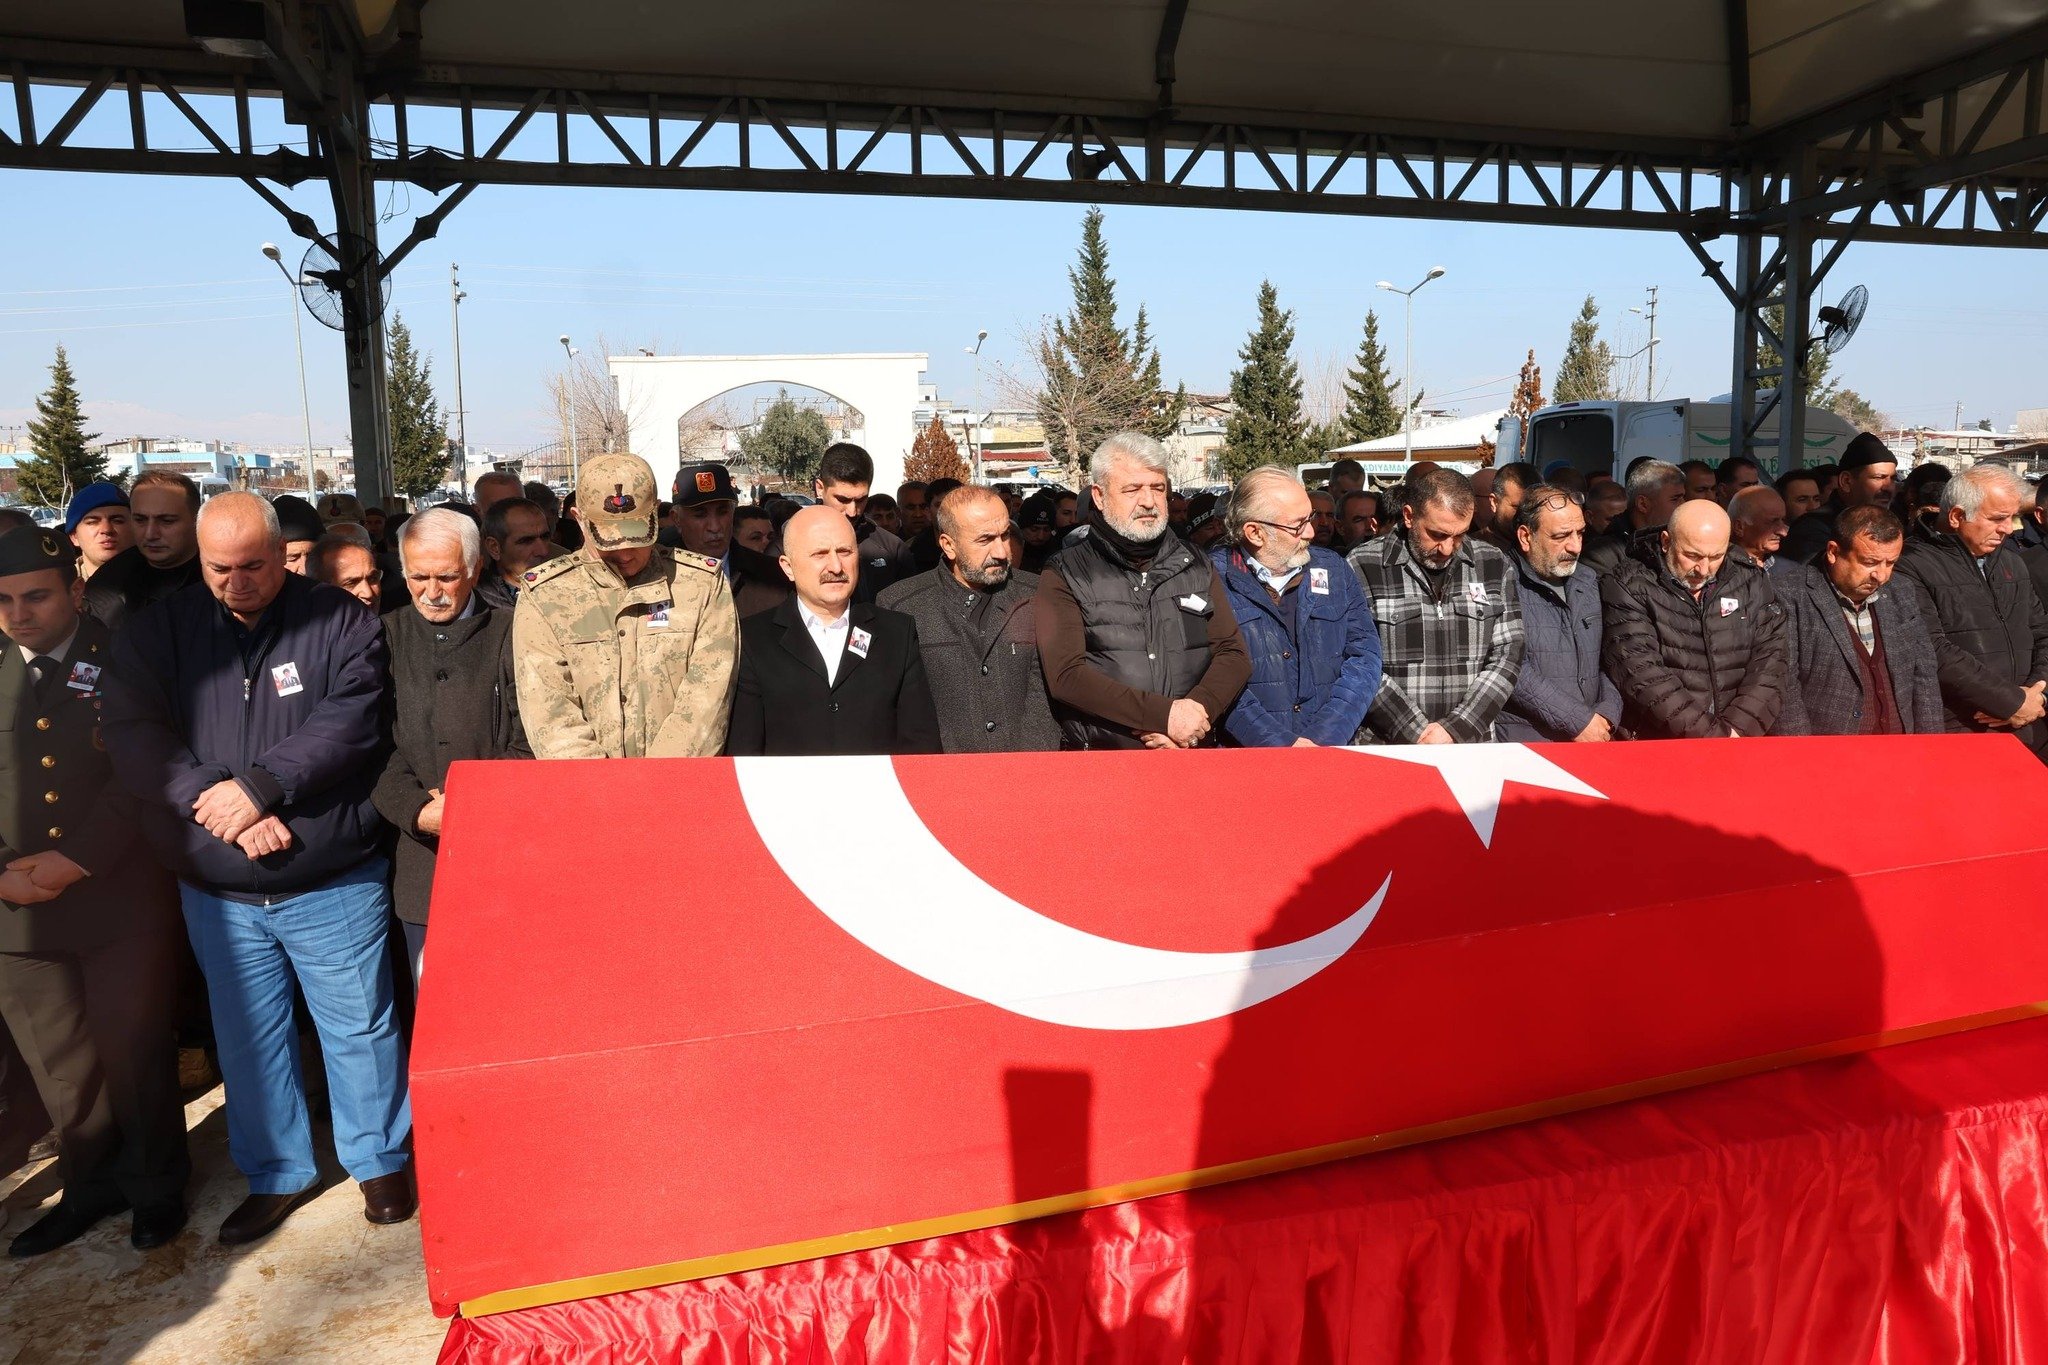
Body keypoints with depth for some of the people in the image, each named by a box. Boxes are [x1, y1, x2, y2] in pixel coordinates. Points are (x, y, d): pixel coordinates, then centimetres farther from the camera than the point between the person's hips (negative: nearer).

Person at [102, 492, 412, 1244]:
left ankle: (379, 1160, 29)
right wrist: (217, 804, -20)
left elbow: (350, 723, -17)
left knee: (359, 1027, 9)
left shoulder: (340, 623, -6)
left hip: (333, 881, -3)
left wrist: (257, 785, -24)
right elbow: (135, 738, -8)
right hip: (216, 892, 3)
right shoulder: (158, 632, 2)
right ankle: (276, 1174, 34)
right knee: (247, 1039, 16)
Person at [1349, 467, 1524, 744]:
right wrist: (1418, 734, -10)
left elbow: (1507, 656, 6)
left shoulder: (1494, 565, 10)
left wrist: (1454, 729, -6)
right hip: (1385, 750, -2)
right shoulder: (1363, 567, -2)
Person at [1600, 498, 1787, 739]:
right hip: (1653, 747, -1)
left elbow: (1769, 665, 5)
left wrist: (1737, 730, -10)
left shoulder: (1752, 585, 10)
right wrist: (1715, 736, -16)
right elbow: (1642, 676, -14)